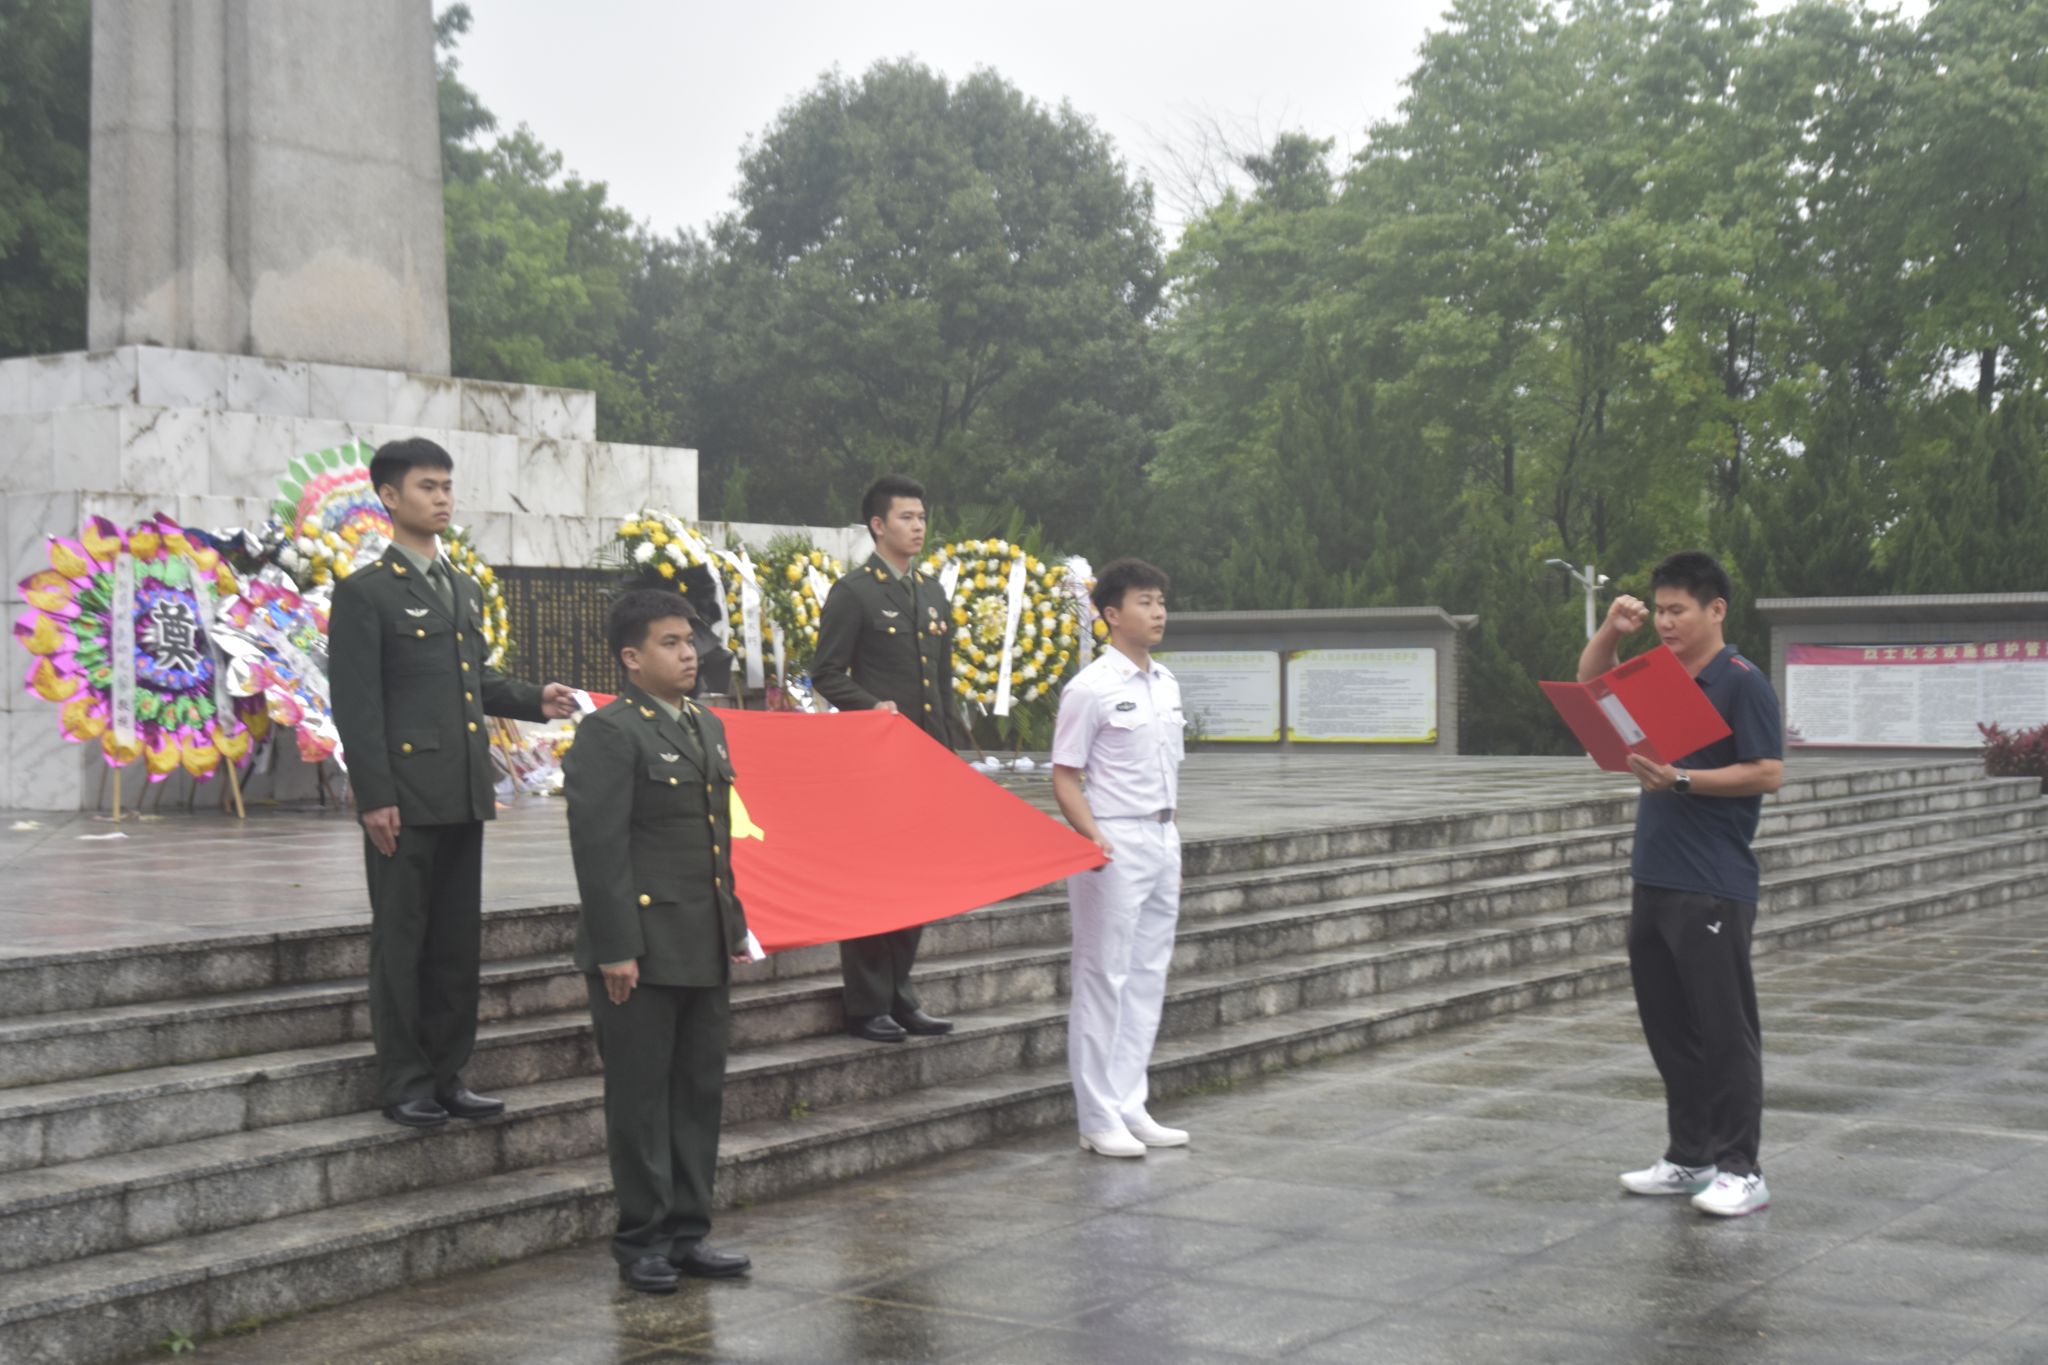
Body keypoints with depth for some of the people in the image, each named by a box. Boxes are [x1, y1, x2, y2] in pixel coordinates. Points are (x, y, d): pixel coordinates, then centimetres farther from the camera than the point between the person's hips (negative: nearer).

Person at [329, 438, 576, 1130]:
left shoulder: (464, 589, 18)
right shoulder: (365, 592, -6)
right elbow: (355, 701, -11)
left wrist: (534, 699, 5)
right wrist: (375, 796, -16)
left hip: (464, 794, 7)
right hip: (405, 798, -7)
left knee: (459, 941, 11)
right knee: (402, 943, 1)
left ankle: (448, 1074, 20)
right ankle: (404, 1084, 9)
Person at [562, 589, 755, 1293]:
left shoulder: (708, 727, 15)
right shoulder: (608, 733, -10)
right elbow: (599, 848, -15)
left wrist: (734, 923, 17)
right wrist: (615, 950, -18)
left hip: (706, 949, 8)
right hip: (642, 950, -8)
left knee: (701, 1092, 11)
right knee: (641, 1098, 2)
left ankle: (686, 1232, 21)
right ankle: (642, 1241, 12)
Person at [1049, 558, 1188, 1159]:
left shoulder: (1166, 683, 12)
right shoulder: (1091, 688, -11)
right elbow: (1064, 776, -12)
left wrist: (1172, 832, 14)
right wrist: (1094, 837, -23)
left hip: (1162, 839, 8)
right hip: (1115, 846, -8)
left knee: (1148, 975, 11)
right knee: (1105, 978, -3)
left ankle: (1131, 1108, 19)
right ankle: (1099, 1119, 3)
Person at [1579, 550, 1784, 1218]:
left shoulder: (1741, 682, -9)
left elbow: (1767, 773, -14)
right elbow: (1589, 688, 26)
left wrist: (1681, 780, -21)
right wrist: (1610, 632, 8)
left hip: (1712, 890, -8)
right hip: (1655, 881, 8)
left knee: (1725, 1031, -3)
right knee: (1670, 1030, 12)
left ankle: (1740, 1170, 2)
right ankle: (1689, 1157, 21)